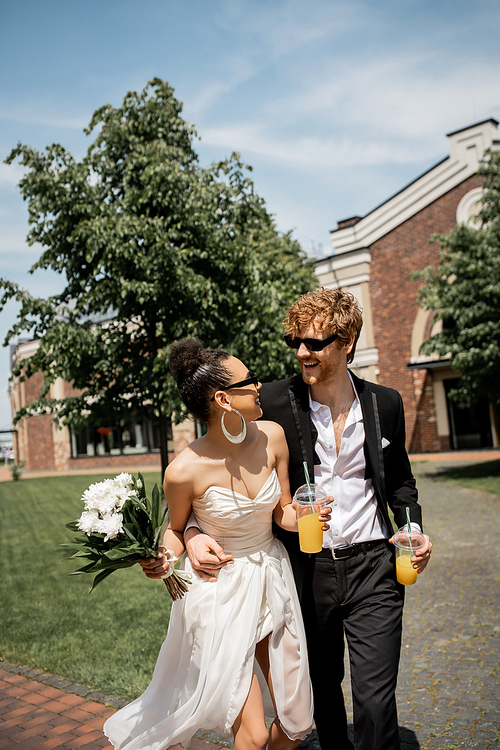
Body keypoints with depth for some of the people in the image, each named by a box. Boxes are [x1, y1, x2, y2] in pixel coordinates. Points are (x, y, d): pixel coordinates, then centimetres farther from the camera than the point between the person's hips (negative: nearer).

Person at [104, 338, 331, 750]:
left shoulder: (271, 436, -9)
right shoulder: (185, 470, -22)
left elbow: (282, 511, 3)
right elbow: (176, 529, -2)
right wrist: (164, 559, -22)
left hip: (274, 580, 5)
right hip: (221, 593, -5)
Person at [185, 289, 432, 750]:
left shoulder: (385, 404, -1)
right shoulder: (273, 402, -10)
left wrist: (412, 528, -2)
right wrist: (193, 531, -22)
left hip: (371, 566, 0)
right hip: (306, 570, 0)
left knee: (375, 699, -4)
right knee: (322, 687, 20)